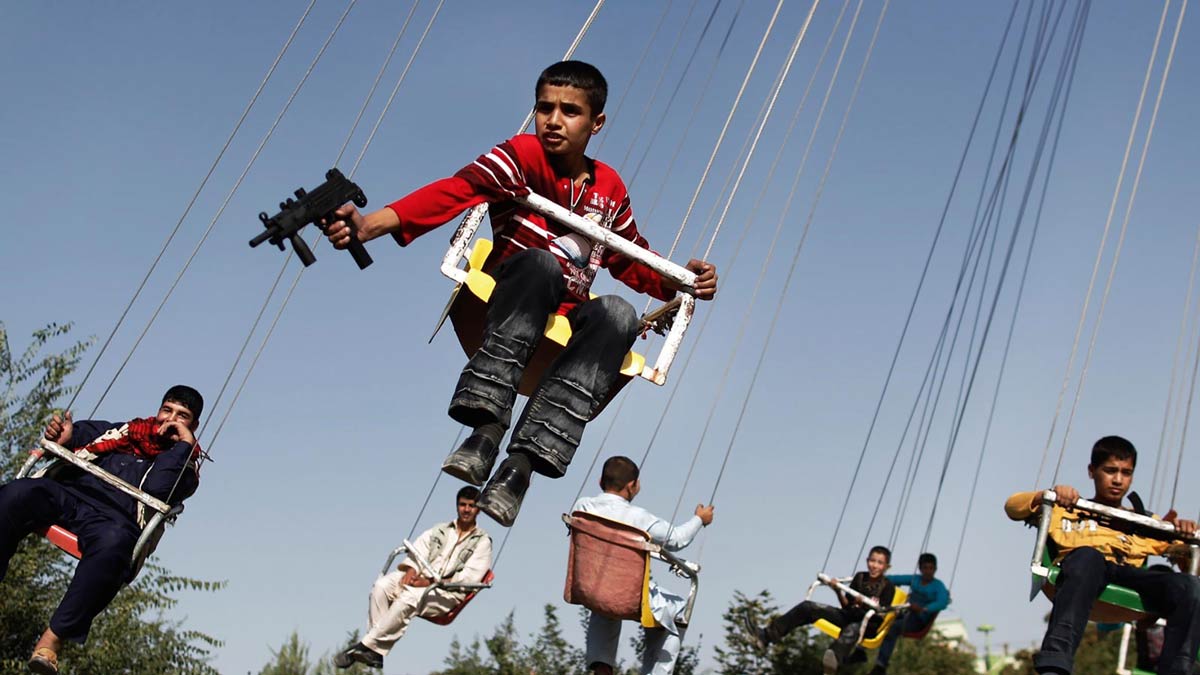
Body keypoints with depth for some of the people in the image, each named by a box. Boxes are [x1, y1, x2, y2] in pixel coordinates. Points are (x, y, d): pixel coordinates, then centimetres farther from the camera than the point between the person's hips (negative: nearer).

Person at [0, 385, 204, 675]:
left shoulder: (186, 467, 17)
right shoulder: (124, 431, 29)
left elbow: (157, 487, -4)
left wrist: (184, 443, -1)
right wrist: (62, 436, 3)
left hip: (114, 519, -3)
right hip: (67, 493, 4)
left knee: (113, 542, -40)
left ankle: (55, 636, -36)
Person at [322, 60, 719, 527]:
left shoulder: (610, 189, 10)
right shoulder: (524, 155, -5)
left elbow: (633, 264, 20)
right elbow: (460, 189, -22)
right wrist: (372, 223, -38)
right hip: (506, 313, -3)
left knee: (618, 314, -29)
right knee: (542, 264, -34)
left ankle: (523, 461, -39)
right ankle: (487, 427, -43)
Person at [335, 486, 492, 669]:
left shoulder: (482, 541, 5)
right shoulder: (440, 529, 22)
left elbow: (470, 577, -7)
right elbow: (418, 550, 11)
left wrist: (431, 581, -16)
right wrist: (411, 569, -13)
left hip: (448, 592, -5)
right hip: (421, 578, 5)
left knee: (409, 598, -34)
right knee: (382, 585, -23)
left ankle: (368, 645, -29)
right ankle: (375, 649, -29)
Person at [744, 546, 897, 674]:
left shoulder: (888, 587, -2)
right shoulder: (860, 578, 12)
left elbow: (882, 614, -12)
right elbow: (847, 605, 12)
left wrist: (864, 604, -29)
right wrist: (838, 592, -7)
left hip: (870, 625, -6)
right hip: (850, 616, 6)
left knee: (852, 629, -45)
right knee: (808, 607, -12)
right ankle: (766, 636, -24)